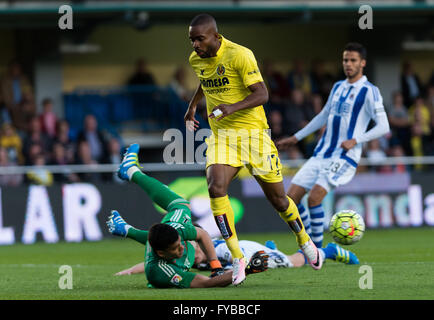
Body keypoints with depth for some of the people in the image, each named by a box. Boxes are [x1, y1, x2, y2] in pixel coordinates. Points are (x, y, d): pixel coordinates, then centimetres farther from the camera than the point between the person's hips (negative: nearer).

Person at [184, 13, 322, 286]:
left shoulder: (239, 55, -17)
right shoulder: (196, 60, 4)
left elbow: (262, 94, -22)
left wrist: (233, 107, -36)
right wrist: (192, 105, 27)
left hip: (253, 131, -4)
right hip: (221, 137, 4)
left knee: (278, 199, 4)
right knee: (216, 187, -22)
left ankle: (304, 241, 35)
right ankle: (237, 258, -16)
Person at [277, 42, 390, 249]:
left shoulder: (369, 91, -6)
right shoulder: (338, 87, 16)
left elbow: (383, 127, -10)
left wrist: (355, 140, -22)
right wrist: (296, 138, 31)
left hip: (344, 157, -7)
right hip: (321, 154, 8)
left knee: (314, 197, -23)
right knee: (291, 198, -1)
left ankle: (317, 250, -11)